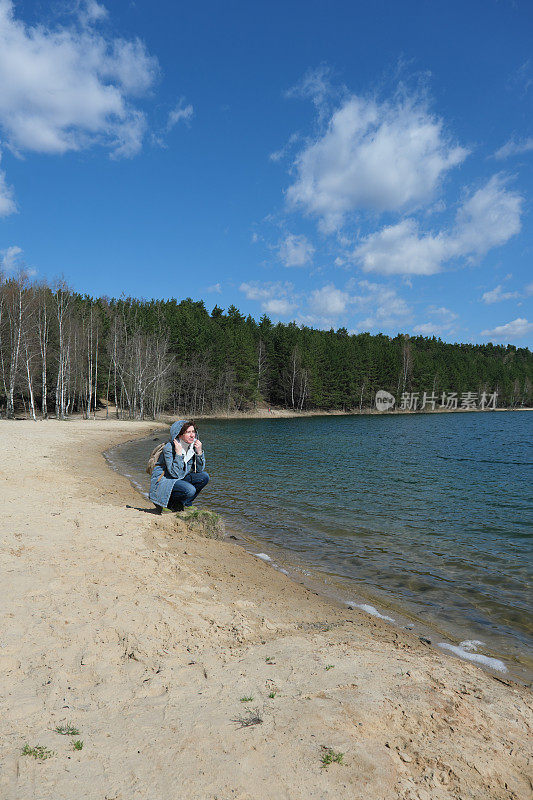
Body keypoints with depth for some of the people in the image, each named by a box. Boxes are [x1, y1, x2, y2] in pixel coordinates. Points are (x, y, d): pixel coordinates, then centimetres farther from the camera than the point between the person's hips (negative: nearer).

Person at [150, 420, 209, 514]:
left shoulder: (193, 446, -2)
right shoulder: (169, 448, -21)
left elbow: (200, 469, -1)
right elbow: (176, 474, -27)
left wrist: (199, 452, -14)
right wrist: (178, 453, -32)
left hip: (180, 479, 8)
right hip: (163, 481, -7)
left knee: (204, 477, -12)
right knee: (190, 490, -31)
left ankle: (182, 503, 0)